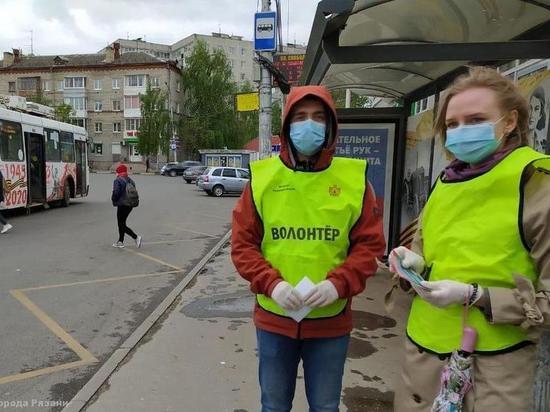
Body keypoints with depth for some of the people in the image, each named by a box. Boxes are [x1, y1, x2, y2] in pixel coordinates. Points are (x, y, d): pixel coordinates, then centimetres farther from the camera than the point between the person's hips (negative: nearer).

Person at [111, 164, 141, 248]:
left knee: (122, 225, -1)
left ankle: (136, 237, -15)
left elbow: (116, 193, -19)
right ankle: (120, 241, 25)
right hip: (130, 205, 8)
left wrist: (113, 200, -1)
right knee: (122, 223, 19)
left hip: (122, 205, -8)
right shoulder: (131, 181, 11)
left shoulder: (117, 181, -13)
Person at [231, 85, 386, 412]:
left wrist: (339, 284, -18)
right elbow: (242, 244, -3)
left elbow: (370, 244, -3)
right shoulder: (262, 176, -4)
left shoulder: (353, 178, -5)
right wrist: (271, 284, -17)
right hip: (274, 318, 1)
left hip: (331, 321, 0)